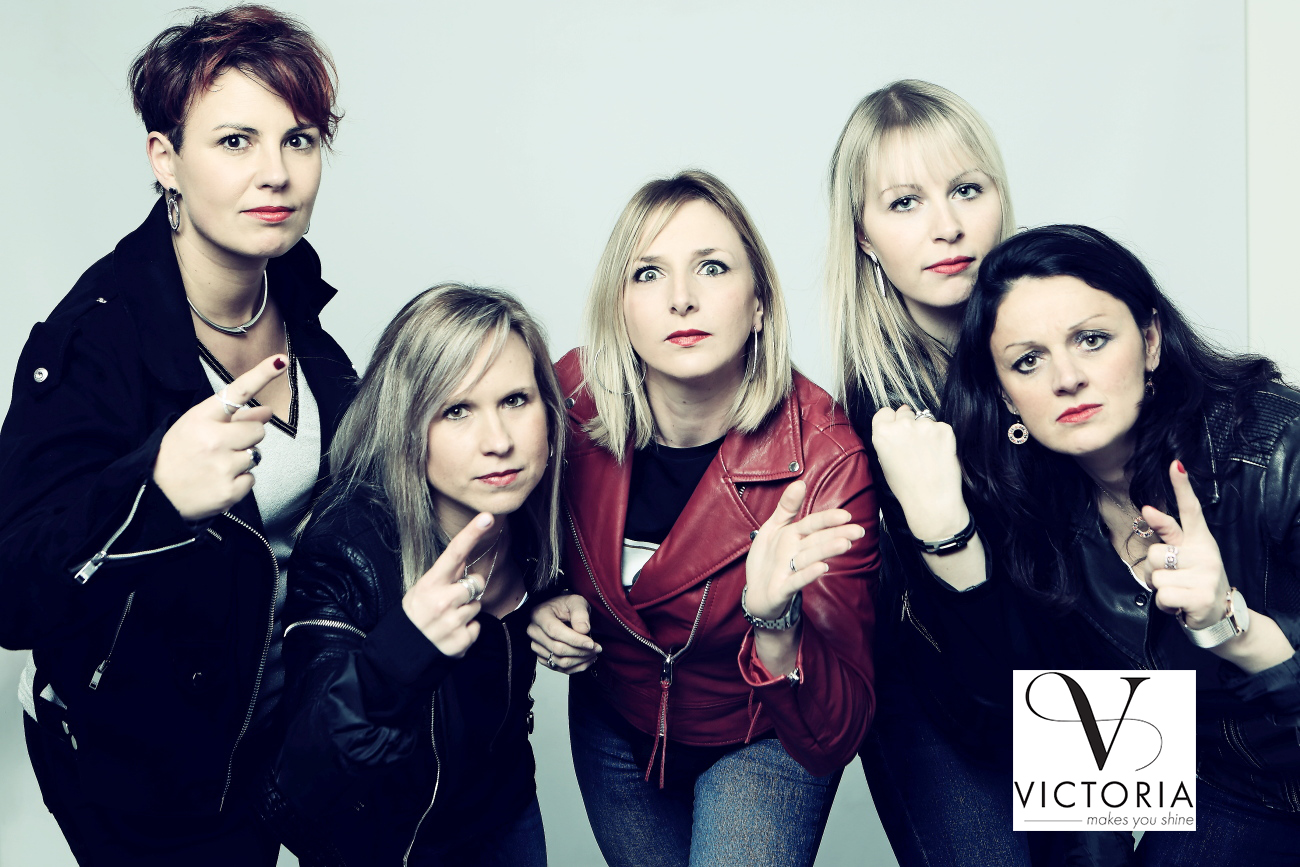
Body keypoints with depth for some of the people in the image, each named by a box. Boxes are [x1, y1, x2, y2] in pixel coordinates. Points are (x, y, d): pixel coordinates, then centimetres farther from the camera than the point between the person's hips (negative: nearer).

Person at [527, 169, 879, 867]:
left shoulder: (822, 457, -29)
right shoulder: (571, 400, -22)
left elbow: (834, 736, -30)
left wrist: (773, 621, -47)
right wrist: (542, 607, -18)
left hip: (763, 743, -3)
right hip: (614, 730, 3)